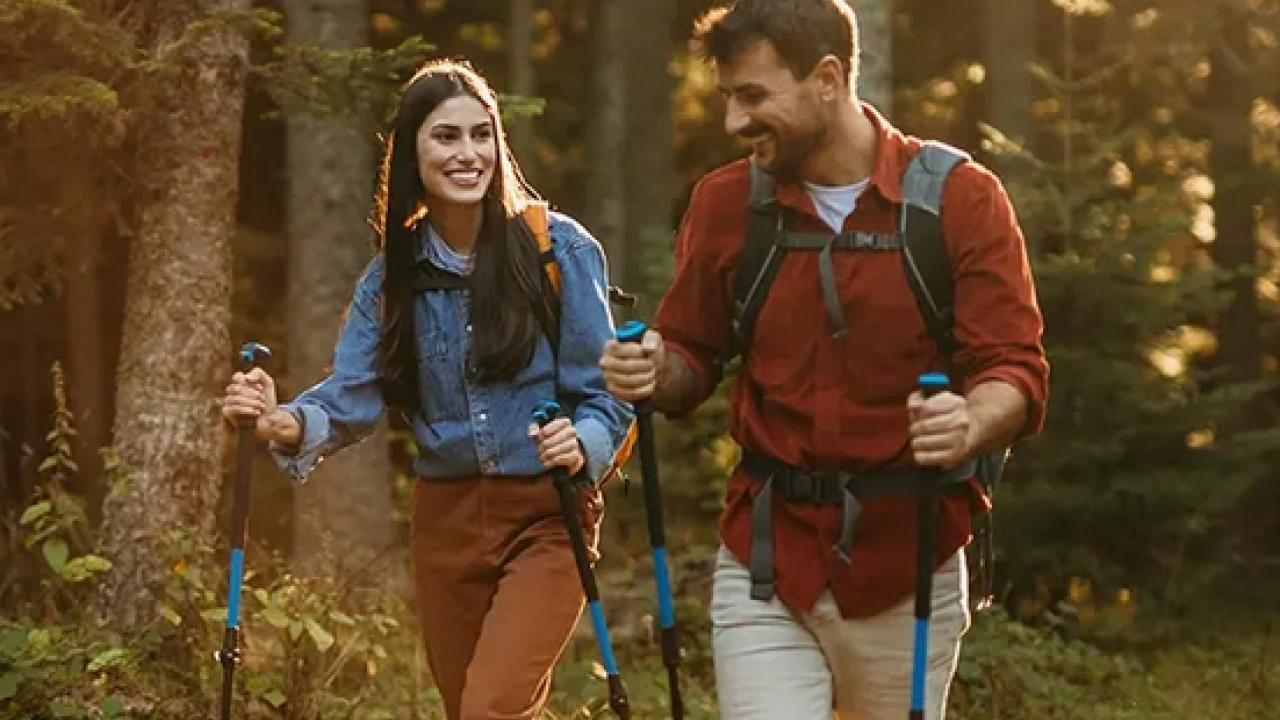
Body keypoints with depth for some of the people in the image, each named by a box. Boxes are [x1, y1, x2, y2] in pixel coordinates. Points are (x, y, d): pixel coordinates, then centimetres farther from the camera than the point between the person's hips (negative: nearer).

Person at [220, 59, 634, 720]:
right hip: (446, 523, 5)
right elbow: (351, 396, -3)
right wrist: (288, 424, -24)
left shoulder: (560, 249, -8)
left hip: (545, 518, -5)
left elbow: (604, 391, -7)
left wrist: (581, 443, -29)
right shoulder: (393, 275, 4)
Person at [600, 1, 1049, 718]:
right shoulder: (725, 202, 4)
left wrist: (970, 425, -31)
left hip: (905, 571, -1)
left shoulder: (961, 198, -5)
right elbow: (694, 356, 13)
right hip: (765, 565, 2)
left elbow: (1015, 369, -8)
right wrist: (657, 373, -11)